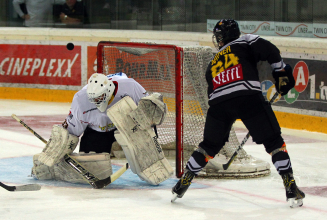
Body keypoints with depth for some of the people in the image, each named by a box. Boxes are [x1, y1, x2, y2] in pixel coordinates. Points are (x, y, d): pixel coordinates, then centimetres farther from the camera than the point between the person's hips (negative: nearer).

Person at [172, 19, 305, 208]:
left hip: (219, 104, 3)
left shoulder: (213, 64, 32)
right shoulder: (246, 42, 18)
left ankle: (183, 183, 23)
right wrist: (282, 74, 10)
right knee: (274, 142, 5)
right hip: (248, 97, -3)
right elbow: (270, 51, 0)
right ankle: (291, 189, -3)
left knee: (209, 146, 23)